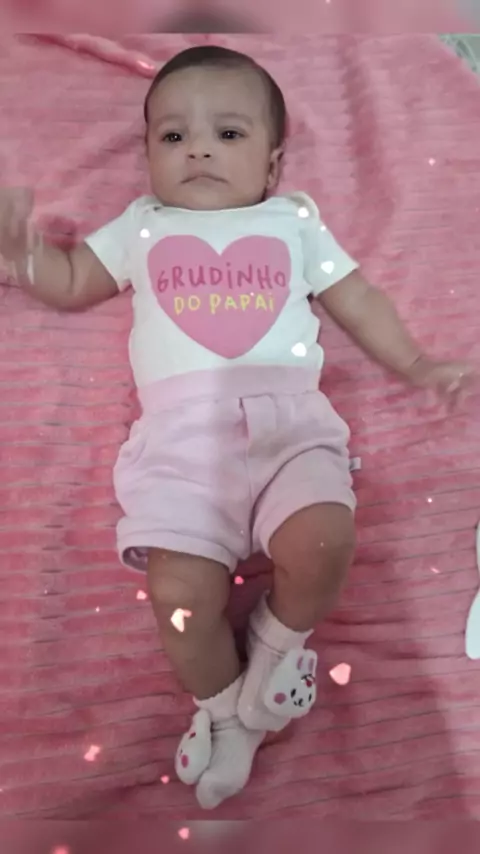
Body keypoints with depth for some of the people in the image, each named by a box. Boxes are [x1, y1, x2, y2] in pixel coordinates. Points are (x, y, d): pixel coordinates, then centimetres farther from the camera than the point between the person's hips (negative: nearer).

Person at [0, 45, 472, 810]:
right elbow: (71, 286, 28)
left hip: (288, 417, 0)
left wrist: (415, 364, 15)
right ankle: (223, 710, 15)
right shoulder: (140, 227, 23)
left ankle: (279, 643, 10)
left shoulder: (294, 221, 21)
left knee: (321, 544, -26)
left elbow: (358, 301, 23)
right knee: (180, 591, -17)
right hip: (181, 431, 1)